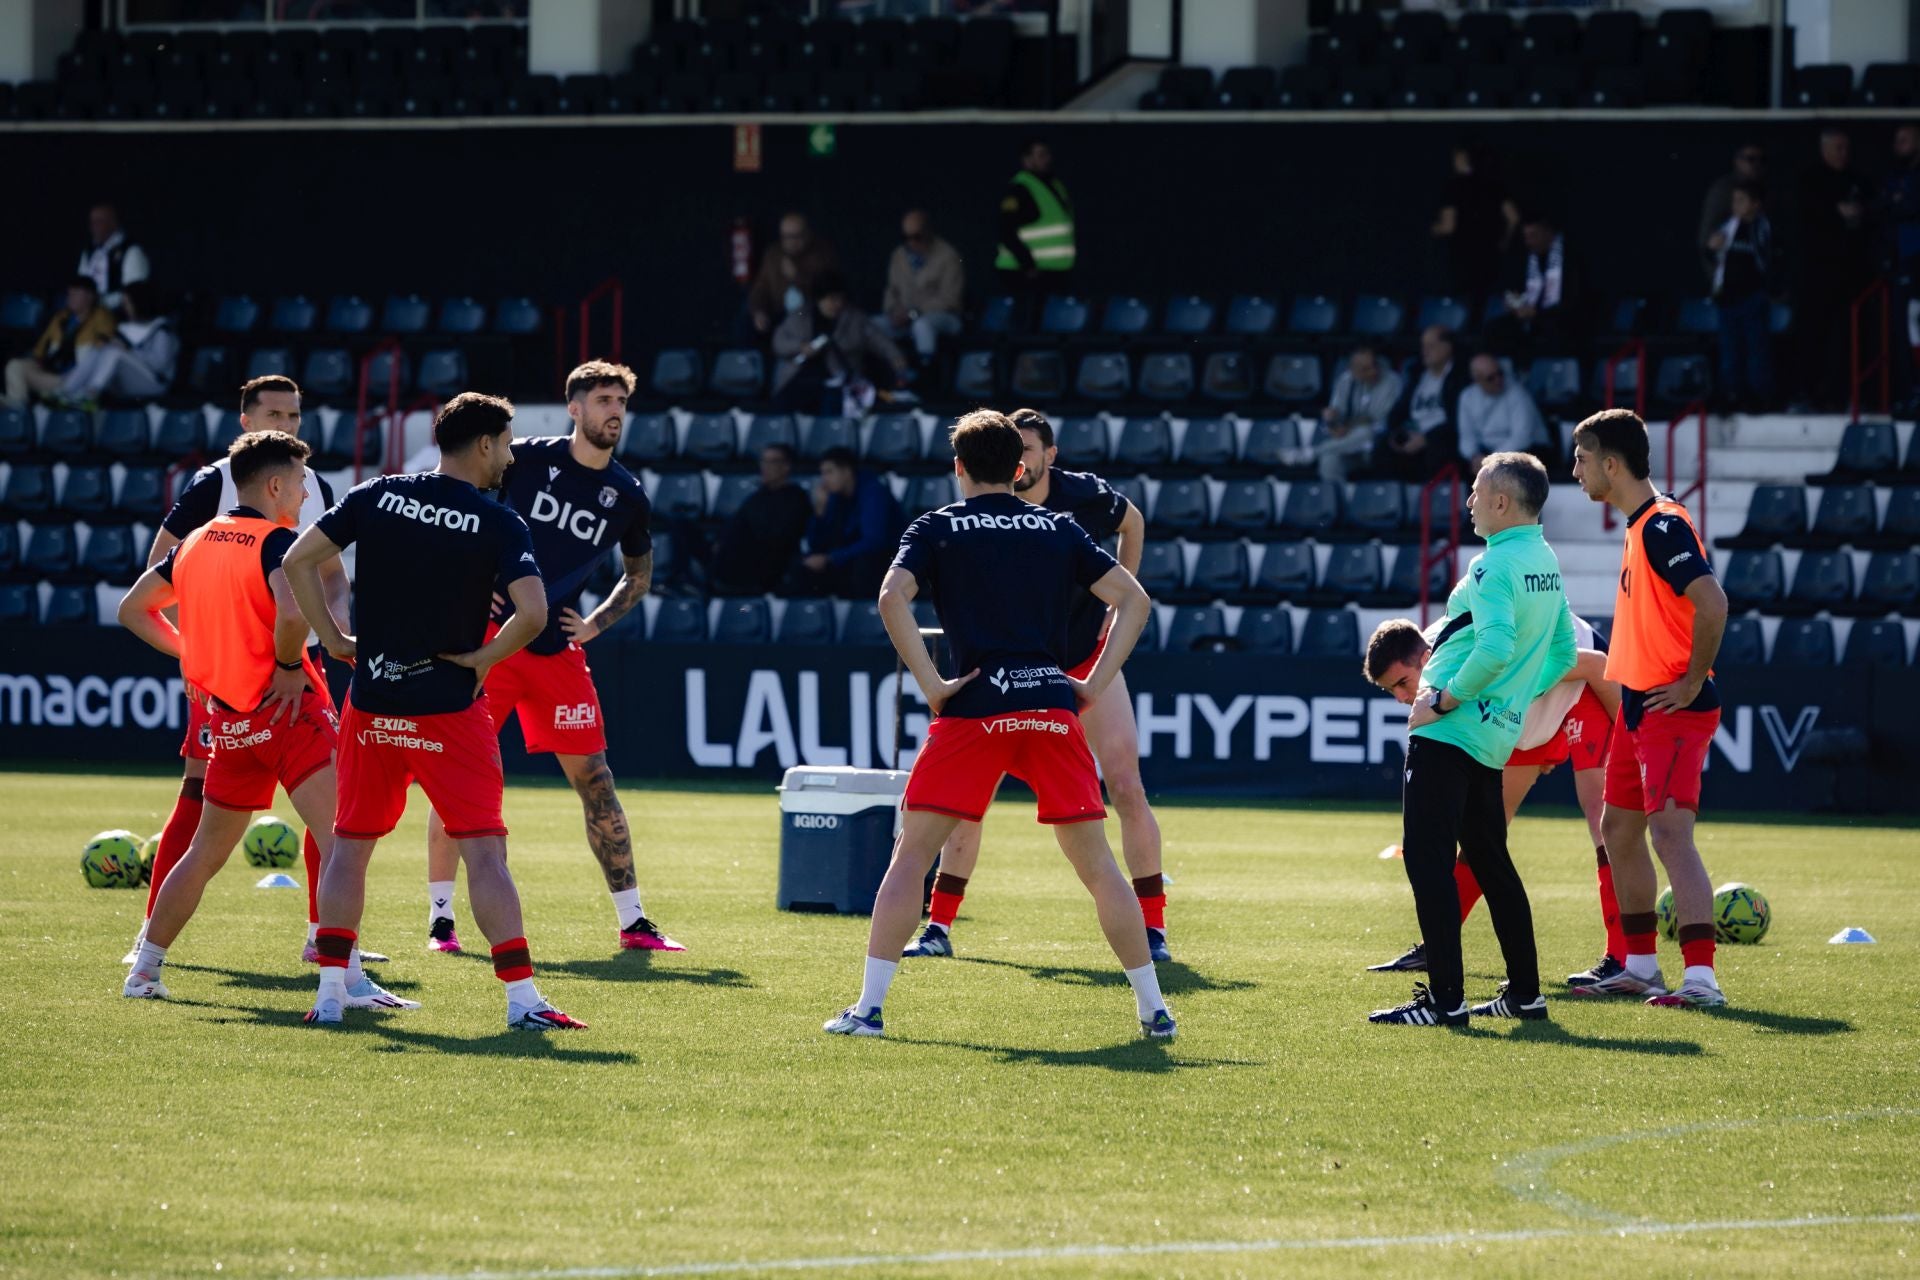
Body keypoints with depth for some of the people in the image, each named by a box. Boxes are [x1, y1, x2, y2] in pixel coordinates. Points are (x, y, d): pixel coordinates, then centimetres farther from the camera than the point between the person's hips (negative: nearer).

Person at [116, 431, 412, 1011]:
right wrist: (290, 667, -14)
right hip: (286, 708, -8)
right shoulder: (275, 542, -12)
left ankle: (145, 969, 27)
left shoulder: (196, 543, 12)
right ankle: (349, 980, -22)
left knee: (206, 852, 21)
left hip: (228, 720, 8)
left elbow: (134, 609, 22)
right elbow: (291, 612, -31)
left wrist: (193, 656, 19)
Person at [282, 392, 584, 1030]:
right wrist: (482, 658, -5)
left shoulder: (377, 497, 2)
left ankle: (330, 993, 11)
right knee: (484, 851, -2)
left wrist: (333, 639, 6)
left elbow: (297, 560, -1)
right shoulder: (500, 525, -8)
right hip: (450, 709, -3)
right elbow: (533, 613, -21)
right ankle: (521, 997, -7)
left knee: (350, 845, 14)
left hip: (371, 705, 3)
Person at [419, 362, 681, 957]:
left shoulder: (627, 497, 5)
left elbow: (639, 577, 21)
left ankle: (632, 921, 6)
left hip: (557, 649, 3)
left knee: (593, 777, 0)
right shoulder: (526, 458, -5)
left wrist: (595, 624, 6)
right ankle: (440, 918, 5)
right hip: (487, 636, -3)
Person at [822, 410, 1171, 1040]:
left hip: (974, 707, -2)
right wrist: (1094, 685, 9)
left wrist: (931, 684, -7)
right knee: (1096, 865, 8)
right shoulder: (1058, 529, 16)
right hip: (1052, 702, 2)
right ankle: (1153, 1008, 8)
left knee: (911, 855, 4)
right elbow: (1134, 599, 11)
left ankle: (868, 1006, -3)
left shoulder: (937, 528, 9)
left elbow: (893, 598, -9)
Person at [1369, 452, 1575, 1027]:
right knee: (1489, 859, 18)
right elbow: (1563, 654, 19)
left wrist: (1443, 700, -20)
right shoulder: (1546, 563, 12)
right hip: (1495, 737, 10)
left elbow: (1495, 649, -29)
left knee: (1427, 859, -7)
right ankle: (1524, 992, 21)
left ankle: (1445, 997, -11)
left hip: (1449, 732, -10)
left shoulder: (1495, 565, -16)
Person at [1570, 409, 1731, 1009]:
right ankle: (1641, 968, 26)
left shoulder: (1663, 525, -17)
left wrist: (1693, 682, -21)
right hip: (1639, 707, 11)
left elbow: (1712, 602, -27)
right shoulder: (1640, 525, 15)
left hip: (1673, 711, -11)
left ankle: (1700, 977, -21)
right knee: (1618, 828, 16)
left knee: (1670, 832, -17)